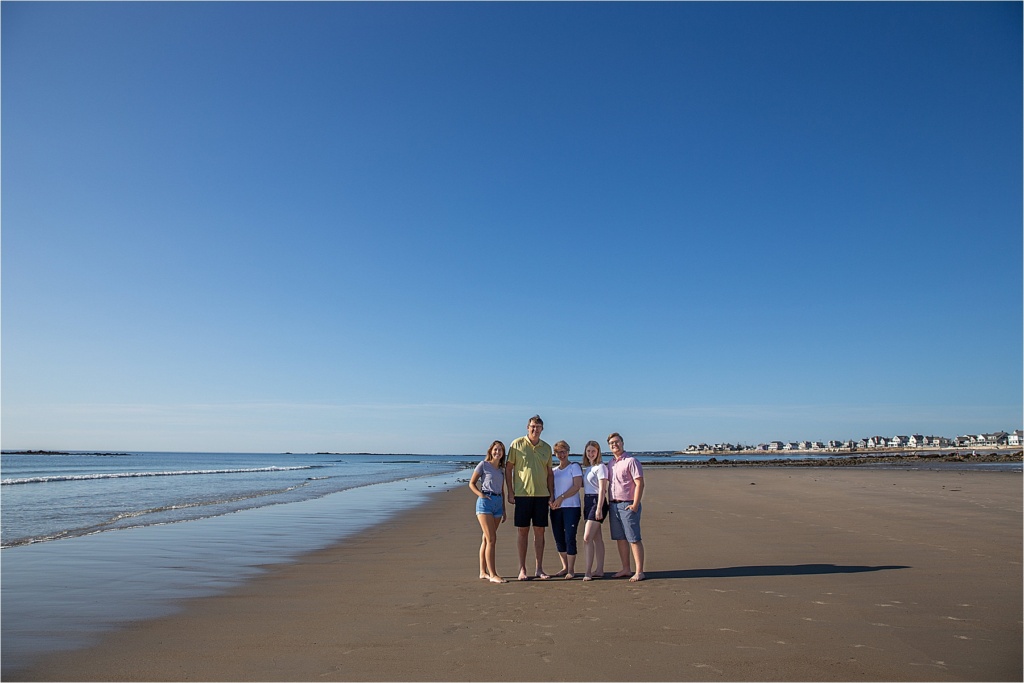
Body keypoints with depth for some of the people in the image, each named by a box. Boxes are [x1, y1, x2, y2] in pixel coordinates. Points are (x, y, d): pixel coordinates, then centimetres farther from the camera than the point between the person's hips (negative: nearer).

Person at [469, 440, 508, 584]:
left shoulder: (502, 470, 16)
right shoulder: (483, 465, 0)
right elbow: (472, 483, 2)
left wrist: (504, 510, 18)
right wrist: (481, 495, -12)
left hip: (498, 503, 6)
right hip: (485, 502, -6)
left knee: (487, 539, 11)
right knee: (491, 539, -11)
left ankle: (483, 572, 18)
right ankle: (492, 575, -10)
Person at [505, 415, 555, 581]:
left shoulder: (546, 448, 10)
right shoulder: (517, 444, -2)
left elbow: (550, 473, 15)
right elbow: (508, 469, 0)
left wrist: (552, 494, 8)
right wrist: (510, 492, -5)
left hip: (542, 495, 3)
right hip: (522, 494, -3)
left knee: (540, 531, 6)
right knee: (522, 531, 2)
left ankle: (539, 569, 16)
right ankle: (522, 569, 11)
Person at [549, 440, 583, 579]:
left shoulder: (574, 467, 2)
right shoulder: (554, 471, 17)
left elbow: (577, 486, -8)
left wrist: (561, 498, -15)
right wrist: (550, 500, -5)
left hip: (571, 507, -5)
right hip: (556, 509, 5)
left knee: (570, 538, -8)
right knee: (559, 539, 6)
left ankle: (571, 570, 0)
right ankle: (565, 567, 17)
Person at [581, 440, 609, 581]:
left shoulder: (601, 467, -8)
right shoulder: (588, 468, 17)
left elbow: (602, 489, -14)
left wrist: (599, 508, -18)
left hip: (596, 501, -8)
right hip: (588, 502, 8)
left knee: (587, 538, -13)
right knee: (597, 538, 11)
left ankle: (588, 572, -10)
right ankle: (599, 570, 16)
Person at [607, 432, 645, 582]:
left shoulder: (631, 461, -9)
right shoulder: (611, 463, 15)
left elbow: (639, 484, -14)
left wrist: (635, 505, -18)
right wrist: (610, 503, 12)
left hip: (627, 505, -8)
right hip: (614, 505, 8)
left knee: (634, 539, -4)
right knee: (620, 539, 12)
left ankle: (639, 572, 0)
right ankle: (626, 569, 21)